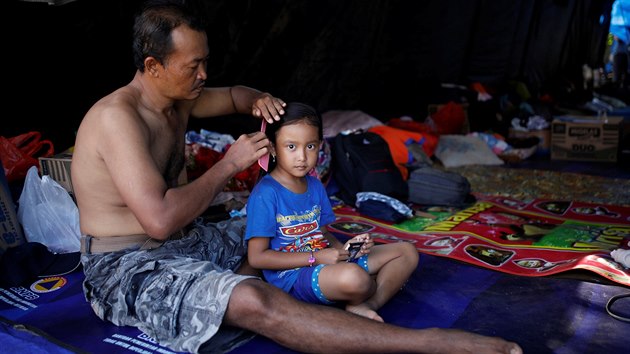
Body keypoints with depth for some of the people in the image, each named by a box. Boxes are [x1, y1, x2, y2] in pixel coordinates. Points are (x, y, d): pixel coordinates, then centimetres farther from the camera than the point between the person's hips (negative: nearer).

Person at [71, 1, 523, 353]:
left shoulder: (179, 99, 4)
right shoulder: (118, 116, -22)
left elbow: (232, 95, 24)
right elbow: (161, 220, -30)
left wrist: (260, 100, -1)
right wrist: (230, 164, -20)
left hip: (183, 243, 10)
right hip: (125, 269, -10)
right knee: (252, 302, -35)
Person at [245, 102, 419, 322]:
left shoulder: (315, 186, 10)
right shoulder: (265, 193, -14)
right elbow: (257, 257, -15)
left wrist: (343, 248, -7)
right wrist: (316, 258, -17)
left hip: (327, 262, 9)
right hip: (292, 275, -8)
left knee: (407, 252, 7)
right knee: (353, 277, -39)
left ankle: (366, 306, -15)